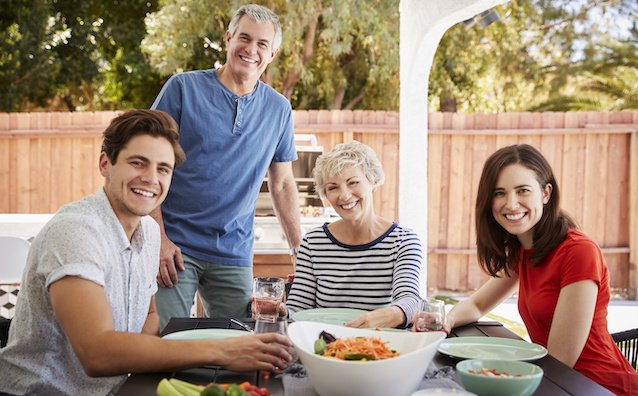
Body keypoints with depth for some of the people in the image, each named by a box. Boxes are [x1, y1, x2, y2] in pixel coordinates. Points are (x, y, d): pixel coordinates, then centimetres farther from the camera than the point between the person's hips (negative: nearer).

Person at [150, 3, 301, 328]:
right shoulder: (184, 88, -2)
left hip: (234, 255, 3)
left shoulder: (279, 110, 8)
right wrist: (158, 238, -12)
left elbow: (282, 184, 14)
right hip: (175, 246, -3)